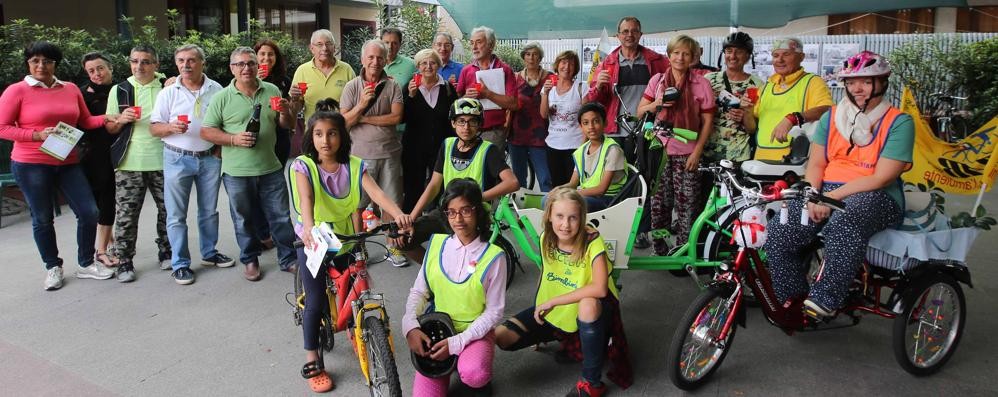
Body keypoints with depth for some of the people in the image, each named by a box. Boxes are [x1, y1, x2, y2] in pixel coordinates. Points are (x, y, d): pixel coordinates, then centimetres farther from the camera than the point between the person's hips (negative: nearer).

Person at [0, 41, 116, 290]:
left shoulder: (71, 89, 7)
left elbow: (85, 121, 14)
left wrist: (107, 118, -2)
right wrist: (37, 135, -17)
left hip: (68, 163, 4)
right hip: (31, 165, -3)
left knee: (89, 212, 1)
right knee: (42, 219, 7)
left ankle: (86, 264, 19)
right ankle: (53, 267, 25)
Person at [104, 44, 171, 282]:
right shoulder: (119, 90, 7)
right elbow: (110, 129, 11)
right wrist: (121, 120, -10)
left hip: (162, 161, 0)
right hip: (129, 162, 0)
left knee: (167, 209, 8)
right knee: (126, 214, 0)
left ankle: (166, 252, 24)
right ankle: (124, 262, 10)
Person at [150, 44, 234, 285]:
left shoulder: (216, 90, 3)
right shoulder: (168, 93, -1)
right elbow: (154, 128, -1)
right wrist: (171, 127, -21)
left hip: (210, 158, 2)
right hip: (178, 159, -2)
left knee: (209, 211, 14)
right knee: (176, 215, 0)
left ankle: (209, 253, 29)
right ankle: (180, 264, 10)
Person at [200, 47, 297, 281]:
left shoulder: (272, 91, 6)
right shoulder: (222, 98, -3)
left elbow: (287, 125, 12)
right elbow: (206, 131, -3)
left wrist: (285, 112, -10)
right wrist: (234, 139, -17)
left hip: (271, 168, 2)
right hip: (237, 173, -2)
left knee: (281, 216, 7)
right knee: (244, 220, 12)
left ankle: (288, 259, 20)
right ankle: (250, 261, 28)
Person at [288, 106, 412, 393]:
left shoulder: (354, 165, -7)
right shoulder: (303, 166, -14)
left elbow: (375, 192, -23)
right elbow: (306, 199, -32)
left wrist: (398, 213, -41)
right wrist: (309, 228, -51)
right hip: (313, 240, -3)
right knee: (316, 302, -2)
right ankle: (312, 363, 13)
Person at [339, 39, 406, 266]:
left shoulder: (392, 86, 1)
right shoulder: (352, 87, 0)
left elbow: (396, 117, -11)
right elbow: (344, 122, -4)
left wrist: (363, 118, -9)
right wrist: (361, 105, -18)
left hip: (389, 153, 1)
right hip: (361, 153, 0)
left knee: (391, 203, 8)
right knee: (357, 203, 6)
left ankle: (393, 247, 21)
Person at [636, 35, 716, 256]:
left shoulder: (701, 84, -1)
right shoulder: (657, 80, 6)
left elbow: (707, 121, 0)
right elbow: (640, 111, 8)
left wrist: (697, 151, -7)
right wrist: (657, 104, -12)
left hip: (687, 153, -2)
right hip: (660, 149, 2)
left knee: (686, 205, 0)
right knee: (658, 204, 4)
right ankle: (659, 250, 16)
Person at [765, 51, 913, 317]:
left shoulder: (899, 122, -1)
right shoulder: (831, 117, 14)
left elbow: (881, 178, -11)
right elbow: (815, 164, 8)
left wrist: (832, 196, -19)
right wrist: (812, 197, -12)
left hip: (875, 198, -4)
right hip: (826, 192, 5)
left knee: (843, 225, -40)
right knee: (778, 233, -19)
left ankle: (826, 298, -27)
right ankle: (792, 297, 1)